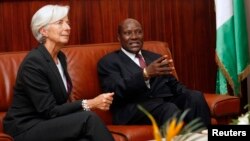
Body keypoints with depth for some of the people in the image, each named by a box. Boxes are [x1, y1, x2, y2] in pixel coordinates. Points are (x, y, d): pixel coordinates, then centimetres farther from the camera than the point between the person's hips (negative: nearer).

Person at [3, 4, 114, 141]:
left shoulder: (60, 57, 9)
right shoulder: (33, 62, -19)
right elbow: (49, 110, -20)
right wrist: (89, 103, -21)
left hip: (48, 123, 7)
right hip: (27, 129, -7)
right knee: (89, 118, -27)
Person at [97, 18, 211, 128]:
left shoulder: (156, 58, 27)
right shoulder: (108, 62, 8)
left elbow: (174, 85, 20)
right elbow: (116, 91, -9)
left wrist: (188, 94, -5)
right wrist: (145, 74, -25)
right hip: (134, 109, -5)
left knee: (196, 96, -26)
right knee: (170, 109, -36)